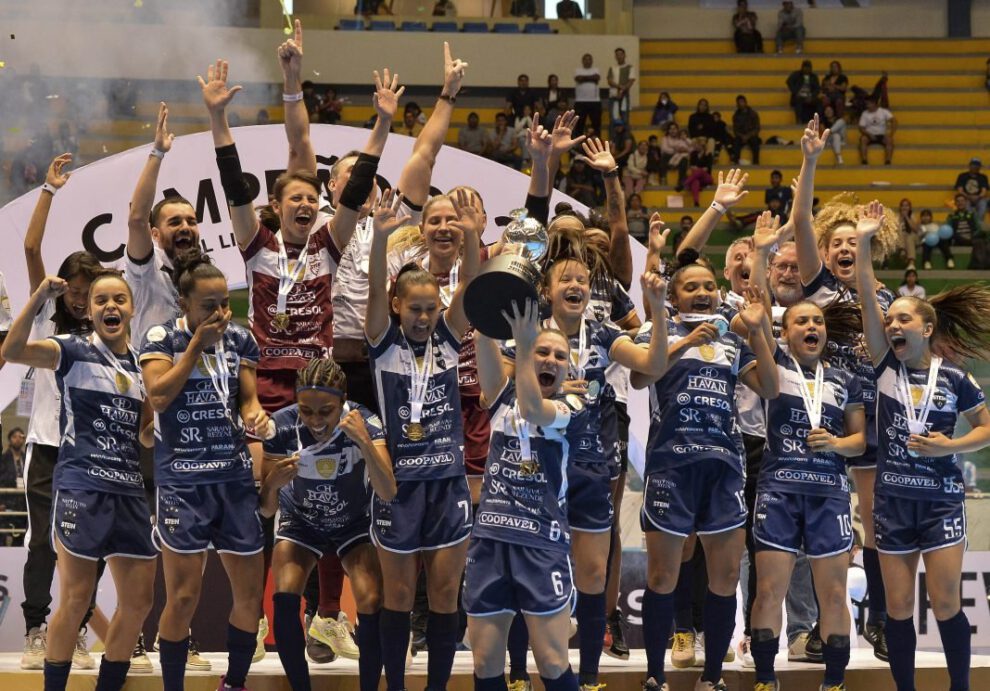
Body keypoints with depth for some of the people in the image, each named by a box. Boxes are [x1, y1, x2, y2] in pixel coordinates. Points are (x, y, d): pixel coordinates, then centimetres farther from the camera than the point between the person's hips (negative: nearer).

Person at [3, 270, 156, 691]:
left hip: (129, 491, 6)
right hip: (81, 488, -6)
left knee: (139, 601, 8)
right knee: (76, 602, -4)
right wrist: (39, 297, -28)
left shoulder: (142, 364, 14)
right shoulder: (73, 351, -3)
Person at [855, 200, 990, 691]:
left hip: (941, 500, -2)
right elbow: (867, 300, -8)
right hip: (893, 499, 2)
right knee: (898, 607, 5)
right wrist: (864, 241, -15)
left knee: (946, 604, -5)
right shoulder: (886, 366, 0)